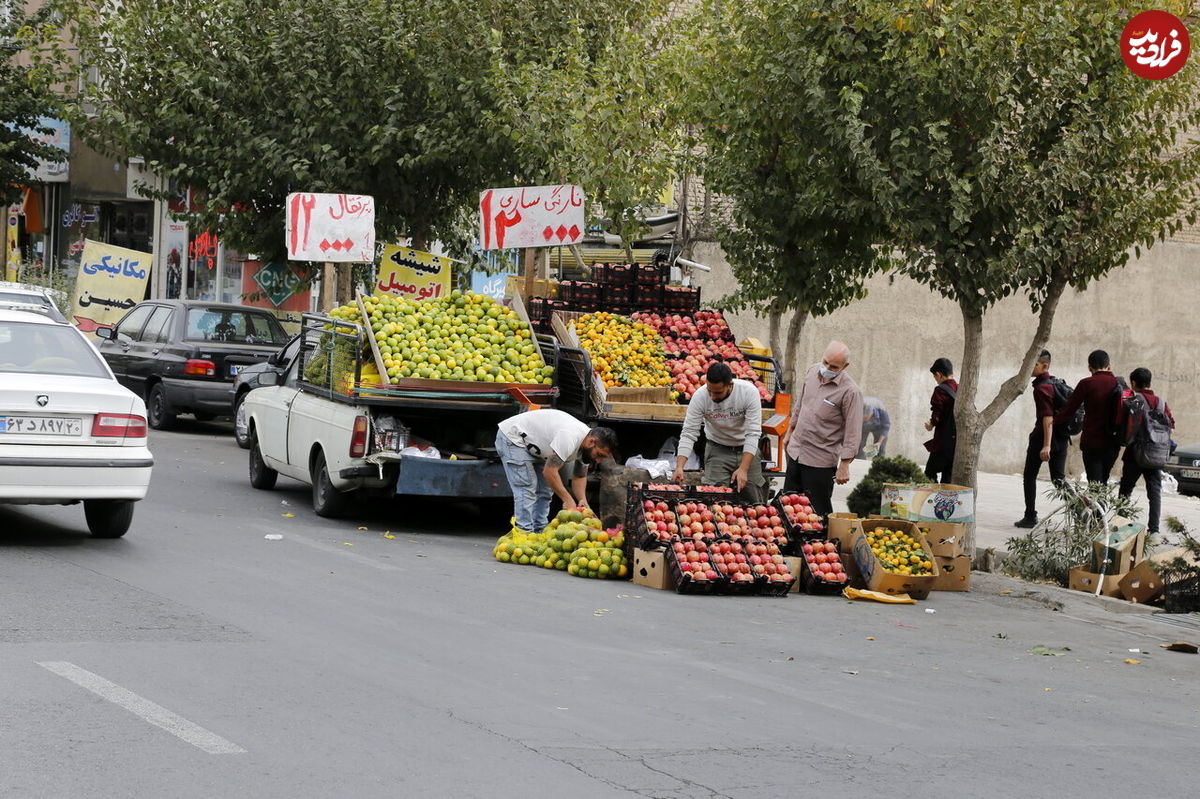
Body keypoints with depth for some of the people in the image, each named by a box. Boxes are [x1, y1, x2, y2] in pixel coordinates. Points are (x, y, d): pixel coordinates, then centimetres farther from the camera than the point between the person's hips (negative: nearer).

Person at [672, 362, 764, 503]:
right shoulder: (700, 396, -22)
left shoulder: (749, 392, -24)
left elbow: (753, 433, -24)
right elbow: (688, 434, -19)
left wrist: (744, 469, -33)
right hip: (718, 450, 0)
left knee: (753, 502, 1)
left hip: (747, 450, 0)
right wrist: (679, 467, -32)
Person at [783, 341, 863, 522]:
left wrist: (844, 465, -18)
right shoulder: (813, 373, 2)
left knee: (819, 511, -1)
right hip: (796, 451, 7)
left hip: (820, 461, -7)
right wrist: (790, 431, 26)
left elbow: (852, 432, -17)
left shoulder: (850, 392, -19)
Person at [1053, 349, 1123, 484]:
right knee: (1103, 482, 17)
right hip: (1112, 443, 4)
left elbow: (1069, 410, -5)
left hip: (1091, 442, -4)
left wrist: (1052, 421, 8)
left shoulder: (1086, 384, -9)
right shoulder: (1118, 383, 2)